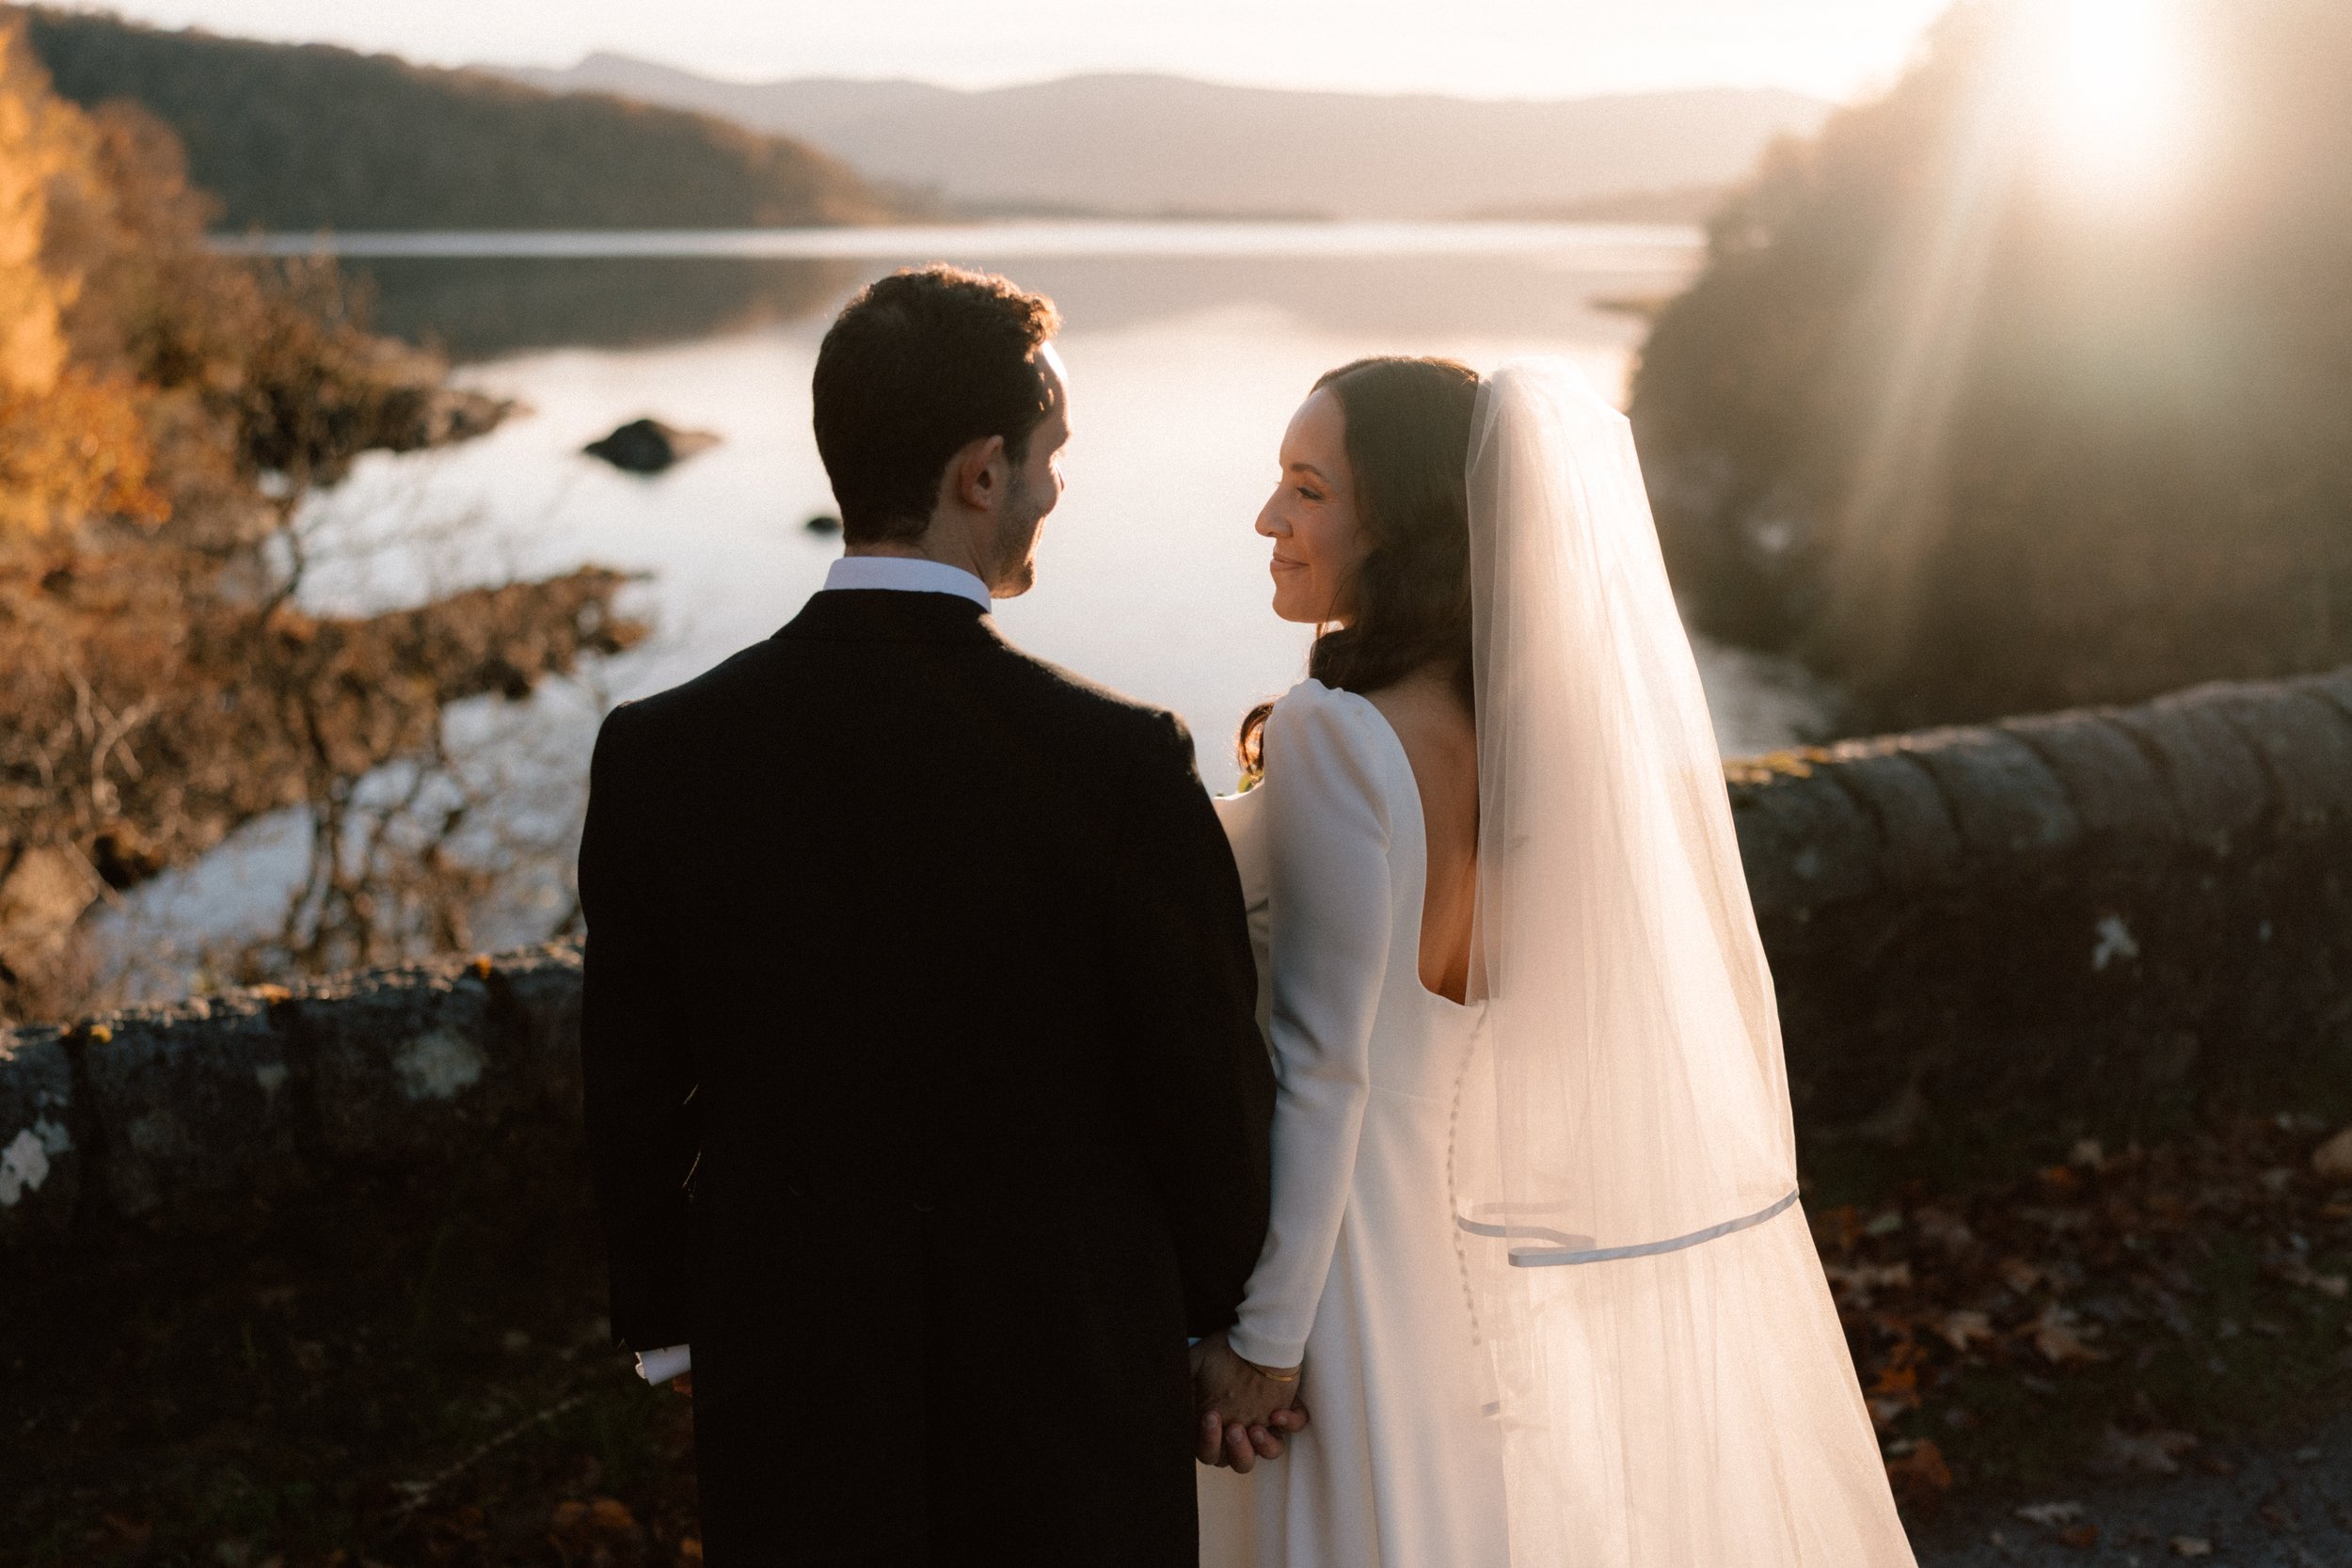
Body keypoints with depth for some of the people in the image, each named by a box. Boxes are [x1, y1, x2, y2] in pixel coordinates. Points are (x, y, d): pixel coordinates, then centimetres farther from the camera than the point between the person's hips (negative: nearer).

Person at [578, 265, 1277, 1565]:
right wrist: (1216, 1301, 9)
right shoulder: (1119, 761, -20)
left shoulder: (657, 754, -12)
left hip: (790, 1397, 2)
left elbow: (632, 1096, -2)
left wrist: (670, 1317, 15)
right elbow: (1205, 1083, -10)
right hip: (1069, 1389, -2)